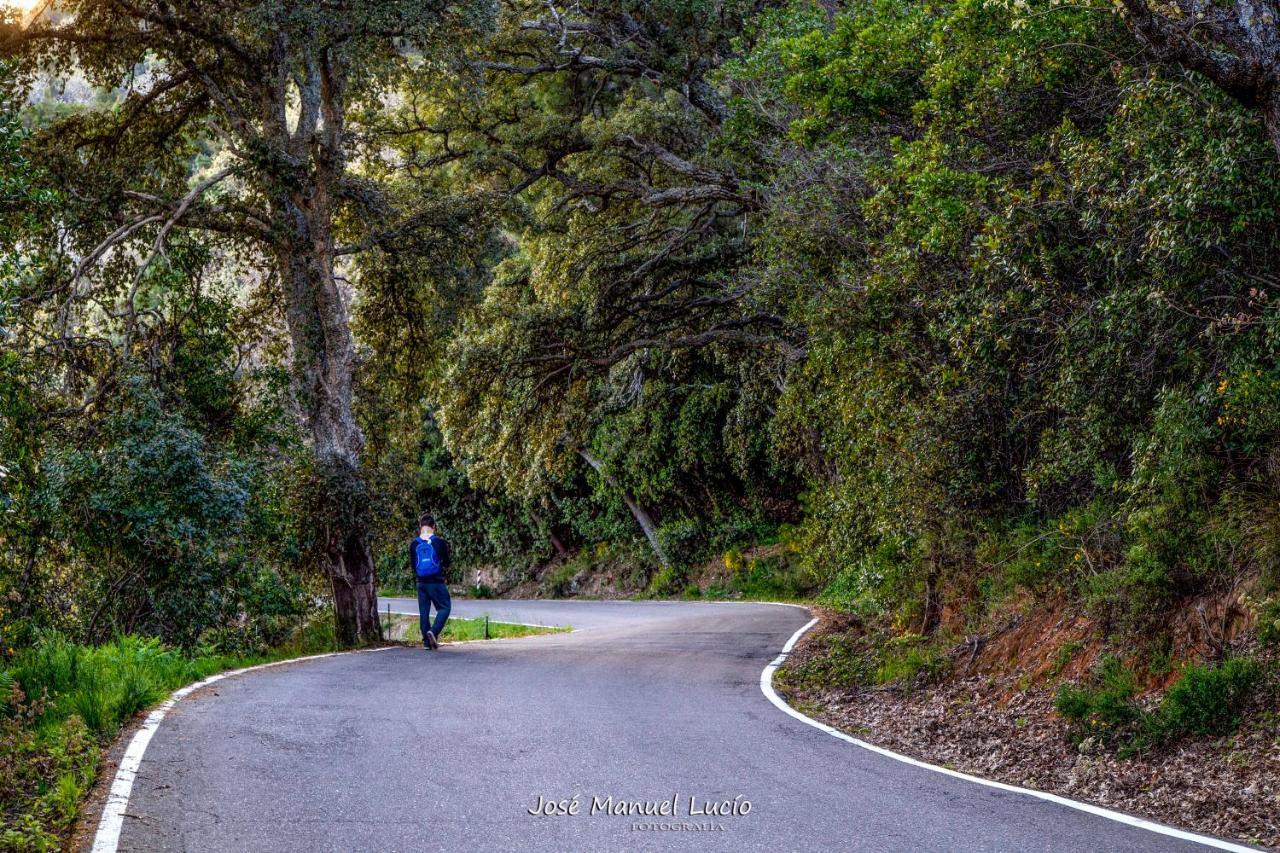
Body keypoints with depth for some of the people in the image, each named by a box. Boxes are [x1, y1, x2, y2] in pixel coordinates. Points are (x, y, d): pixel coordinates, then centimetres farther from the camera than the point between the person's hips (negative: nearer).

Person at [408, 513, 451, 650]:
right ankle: (434, 632, -17)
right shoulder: (439, 541, -8)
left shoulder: (414, 544, 2)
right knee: (444, 607, 4)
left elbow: (412, 565, 9)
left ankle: (427, 641, 7)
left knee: (423, 611, 9)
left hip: (421, 582, 4)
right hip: (437, 581, -4)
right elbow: (447, 562, 1)